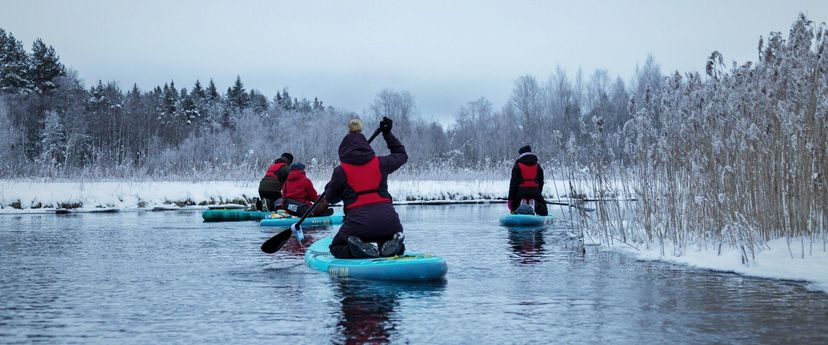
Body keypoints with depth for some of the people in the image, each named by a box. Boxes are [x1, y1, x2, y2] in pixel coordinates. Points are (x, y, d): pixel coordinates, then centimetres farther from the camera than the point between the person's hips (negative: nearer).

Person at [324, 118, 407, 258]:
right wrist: (388, 134, 39)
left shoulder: (341, 171, 3)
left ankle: (358, 249, -13)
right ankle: (392, 245, -7)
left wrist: (328, 188, 39)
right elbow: (402, 155, 31)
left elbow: (332, 198, 17)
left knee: (337, 248, 21)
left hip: (359, 222, -3)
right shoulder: (380, 163, 11)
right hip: (388, 219, 3)